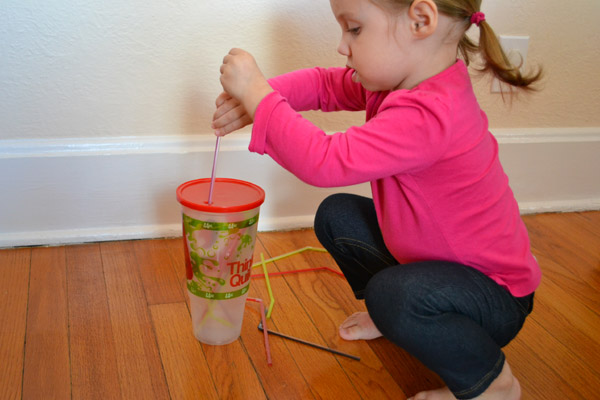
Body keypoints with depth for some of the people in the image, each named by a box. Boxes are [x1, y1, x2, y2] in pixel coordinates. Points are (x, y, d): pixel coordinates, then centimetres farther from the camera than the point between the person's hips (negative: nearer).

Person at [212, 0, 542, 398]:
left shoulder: (428, 115, -37)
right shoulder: (410, 81, -6)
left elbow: (325, 162, -41)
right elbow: (328, 84, 2)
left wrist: (256, 91, -30)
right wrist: (257, 96, -14)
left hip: (495, 294, -8)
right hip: (438, 252, 9)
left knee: (393, 294, -35)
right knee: (335, 215, 6)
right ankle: (394, 316, 25)